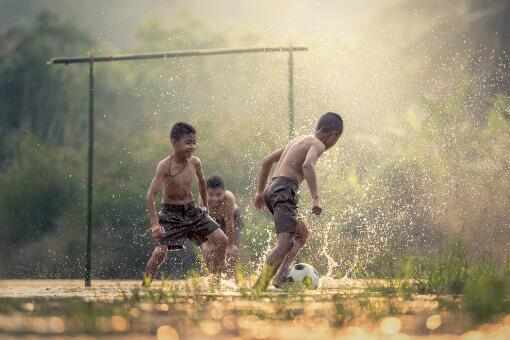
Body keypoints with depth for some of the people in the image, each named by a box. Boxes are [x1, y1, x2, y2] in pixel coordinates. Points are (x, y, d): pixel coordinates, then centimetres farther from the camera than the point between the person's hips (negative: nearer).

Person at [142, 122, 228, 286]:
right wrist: (154, 224, -30)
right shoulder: (165, 166, -20)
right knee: (160, 251, -20)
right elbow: (151, 195, -22)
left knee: (221, 240, -3)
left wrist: (205, 206, 26)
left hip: (192, 210, 5)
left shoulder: (195, 162, -4)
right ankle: (145, 285, -1)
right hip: (170, 213, -5)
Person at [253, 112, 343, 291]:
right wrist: (315, 199, -29)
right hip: (285, 190, -10)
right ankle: (260, 287, -33)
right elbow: (308, 165, -24)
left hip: (272, 189, 10)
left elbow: (267, 161, 30)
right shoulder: (317, 144, -2)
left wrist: (260, 191, 32)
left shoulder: (298, 140, 26)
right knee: (285, 241, -18)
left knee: (302, 234, 22)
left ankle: (281, 276, 5)